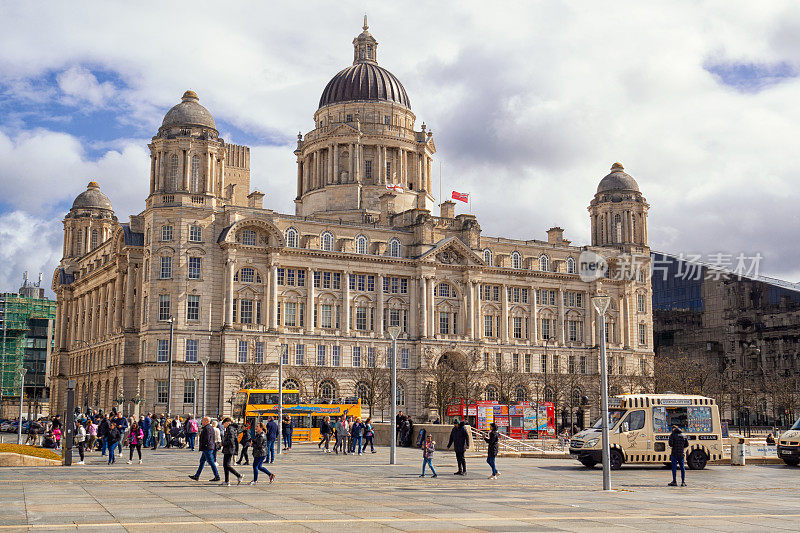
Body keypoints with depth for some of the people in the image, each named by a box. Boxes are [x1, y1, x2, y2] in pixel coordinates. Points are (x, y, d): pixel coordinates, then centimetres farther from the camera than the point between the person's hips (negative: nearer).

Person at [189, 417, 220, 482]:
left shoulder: (207, 428, -17)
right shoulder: (211, 428, 15)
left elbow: (206, 439, -23)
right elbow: (213, 439, 19)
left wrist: (202, 448, -18)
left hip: (207, 448, -11)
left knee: (211, 462, -7)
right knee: (202, 461, 15)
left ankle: (217, 477, -4)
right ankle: (196, 476, 21)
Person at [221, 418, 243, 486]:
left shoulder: (230, 429, -15)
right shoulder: (232, 428, 16)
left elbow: (230, 441, -22)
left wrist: (223, 444, -11)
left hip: (229, 450, -10)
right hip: (227, 450, 10)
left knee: (227, 465, -11)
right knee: (225, 465, 11)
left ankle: (238, 475, -9)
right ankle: (227, 481, 13)